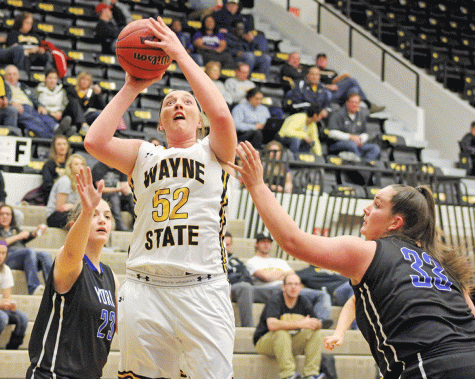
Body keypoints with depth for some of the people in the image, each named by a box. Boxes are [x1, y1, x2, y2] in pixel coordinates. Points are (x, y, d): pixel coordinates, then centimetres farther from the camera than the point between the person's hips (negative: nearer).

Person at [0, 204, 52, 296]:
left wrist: (36, 233, -5)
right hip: (9, 256, -5)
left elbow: (24, 240, 14)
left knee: (45, 255, -27)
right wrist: (17, 236, -1)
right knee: (30, 252, -36)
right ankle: (34, 288, -52)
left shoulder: (15, 229, 36)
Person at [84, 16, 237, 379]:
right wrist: (132, 88, 7)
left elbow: (221, 114, -10)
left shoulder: (213, 152, 12)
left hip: (203, 289, -2)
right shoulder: (143, 155, 18)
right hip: (145, 290, 2)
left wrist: (180, 54, -4)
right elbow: (94, 141, 1)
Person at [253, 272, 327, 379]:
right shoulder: (275, 301, -17)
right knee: (281, 332, -36)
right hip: (265, 342, -6)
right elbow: (272, 325, -34)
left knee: (316, 332, -12)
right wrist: (300, 324, -34)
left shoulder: (303, 302, 2)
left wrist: (316, 324, -23)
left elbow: (317, 324, 4)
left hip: (290, 342, 6)